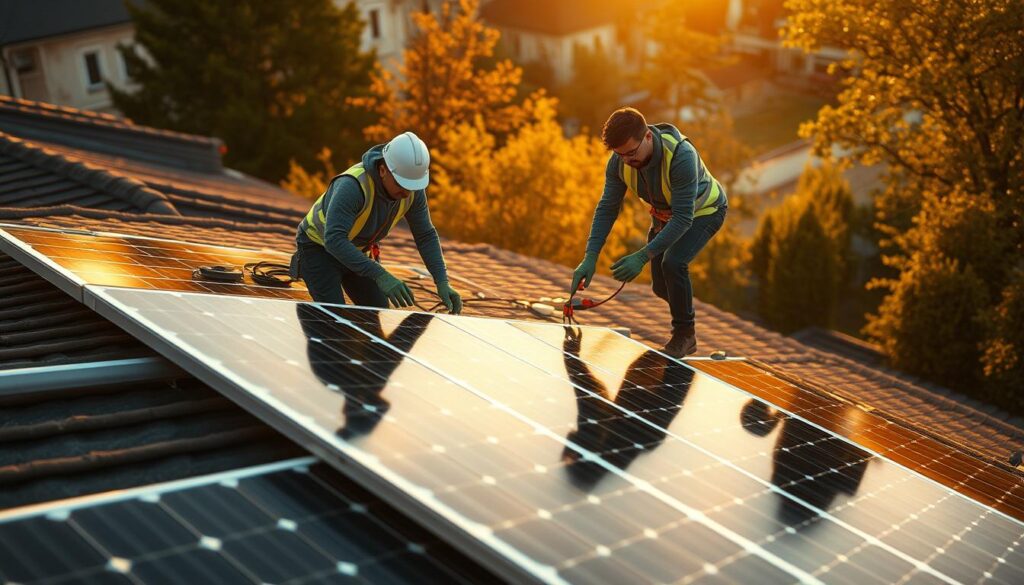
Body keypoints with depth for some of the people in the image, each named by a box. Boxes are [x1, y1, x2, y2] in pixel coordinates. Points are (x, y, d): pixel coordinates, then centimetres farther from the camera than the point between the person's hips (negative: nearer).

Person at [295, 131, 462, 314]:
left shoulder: (413, 189, -18)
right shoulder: (353, 185, -38)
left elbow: (425, 235, -9)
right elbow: (333, 239, -46)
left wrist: (442, 282, -22)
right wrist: (380, 275, -53)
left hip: (355, 252, 7)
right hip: (318, 247, -6)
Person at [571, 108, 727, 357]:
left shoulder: (681, 156, -41)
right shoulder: (619, 161, -24)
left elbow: (683, 218, -40)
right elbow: (607, 209, -17)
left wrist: (643, 256, -46)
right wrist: (590, 257, -27)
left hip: (703, 211, -6)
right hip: (664, 213, 6)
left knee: (673, 263, -29)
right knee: (661, 286, 9)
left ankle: (684, 334, -9)